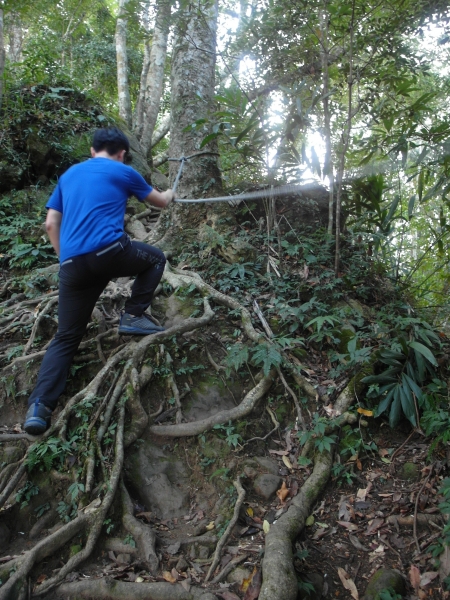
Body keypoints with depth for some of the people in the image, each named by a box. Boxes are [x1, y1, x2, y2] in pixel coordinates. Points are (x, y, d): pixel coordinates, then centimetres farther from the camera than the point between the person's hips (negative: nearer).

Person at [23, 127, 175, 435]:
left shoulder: (69, 175, 24)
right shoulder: (124, 172, 12)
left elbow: (51, 224, 20)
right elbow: (160, 201, 27)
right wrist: (170, 193, 50)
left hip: (73, 264, 5)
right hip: (109, 251, -4)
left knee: (66, 337, 10)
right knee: (156, 258, 25)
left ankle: (40, 405, -2)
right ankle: (133, 316, 13)